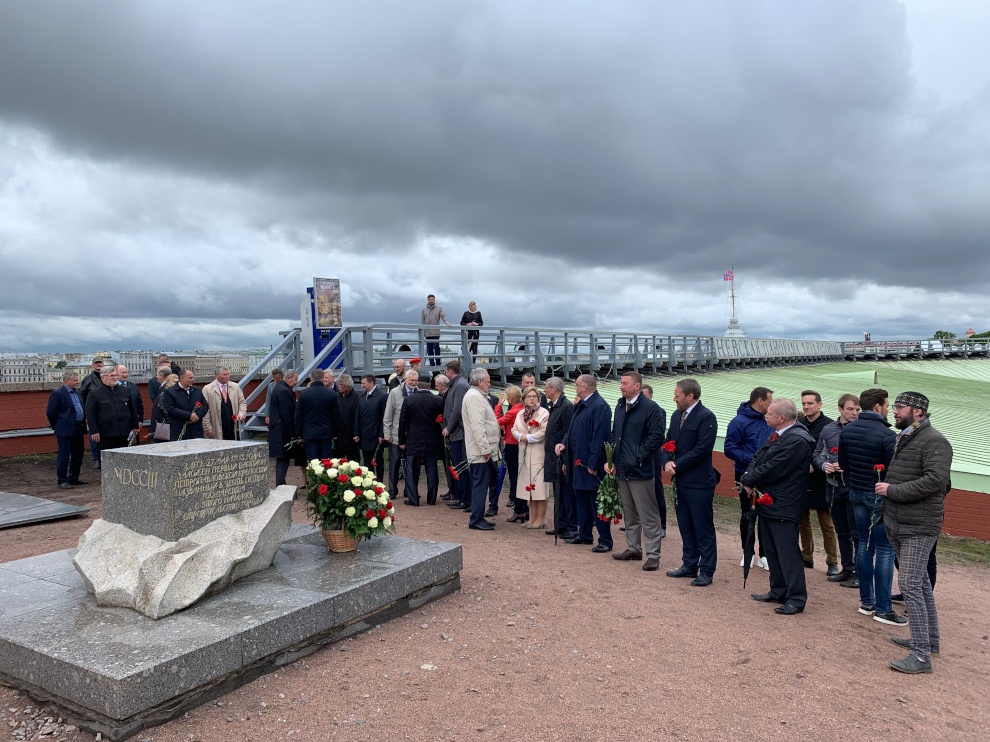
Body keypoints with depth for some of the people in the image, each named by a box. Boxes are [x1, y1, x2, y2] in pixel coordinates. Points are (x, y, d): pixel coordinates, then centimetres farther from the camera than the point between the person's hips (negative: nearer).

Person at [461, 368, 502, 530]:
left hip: (483, 451, 11)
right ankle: (476, 520, -1)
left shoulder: (478, 395, 18)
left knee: (480, 485, 14)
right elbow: (477, 426, -22)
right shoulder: (474, 397, -16)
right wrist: (485, 449, -21)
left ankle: (478, 518, 21)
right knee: (480, 485, -6)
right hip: (481, 451, -11)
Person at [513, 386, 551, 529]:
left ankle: (541, 519, 0)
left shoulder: (544, 413, -5)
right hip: (524, 454, 6)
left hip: (538, 454, -6)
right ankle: (533, 517, 17)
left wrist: (528, 438, -11)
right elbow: (514, 430, 12)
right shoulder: (520, 414, 15)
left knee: (539, 486, -6)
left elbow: (544, 432, -14)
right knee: (528, 486, 9)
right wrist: (521, 436, -7)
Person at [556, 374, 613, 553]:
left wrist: (593, 464, -23)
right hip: (578, 462, 10)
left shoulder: (600, 407, -19)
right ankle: (584, 535, 31)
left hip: (591, 465, -10)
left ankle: (605, 541, 7)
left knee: (597, 503, -2)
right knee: (582, 500, 18)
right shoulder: (580, 405, 11)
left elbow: (599, 438, -23)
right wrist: (564, 443, 0)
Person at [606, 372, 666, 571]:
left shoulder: (650, 408, -12)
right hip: (622, 469, 8)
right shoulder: (620, 407, 12)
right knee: (629, 514, 18)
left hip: (640, 470, -8)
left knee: (648, 515, -1)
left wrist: (639, 456, -15)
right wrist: (611, 460, 8)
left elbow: (656, 437, -16)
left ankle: (653, 555, 6)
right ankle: (633, 548, 29)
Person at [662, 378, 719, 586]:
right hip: (680, 481, 8)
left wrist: (676, 465, -16)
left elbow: (702, 449, -20)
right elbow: (668, 442, 13)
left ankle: (706, 571, 10)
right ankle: (689, 565, 27)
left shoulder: (706, 417, -13)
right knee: (686, 527, 16)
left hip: (699, 482, -8)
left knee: (703, 529, 1)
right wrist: (667, 462, -7)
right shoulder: (676, 416, 12)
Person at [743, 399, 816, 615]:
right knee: (772, 551, 17)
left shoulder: (797, 440, -20)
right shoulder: (777, 435, 12)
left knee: (788, 552, -3)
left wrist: (747, 479, -8)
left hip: (783, 507, -10)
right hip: (768, 502, 10)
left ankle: (796, 599, 6)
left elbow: (771, 470, -22)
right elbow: (757, 459, 12)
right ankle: (778, 592, 29)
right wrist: (748, 478, -7)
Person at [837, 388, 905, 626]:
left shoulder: (847, 430, 3)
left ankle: (866, 601, 22)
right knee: (885, 550, 1)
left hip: (856, 493, 7)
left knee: (865, 545, 15)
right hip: (879, 496, -7)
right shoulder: (886, 434, -18)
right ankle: (883, 608, 5)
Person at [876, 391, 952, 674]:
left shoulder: (933, 441, -14)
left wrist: (892, 490, -21)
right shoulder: (902, 438, 14)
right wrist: (885, 487, 7)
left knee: (910, 585, -12)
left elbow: (936, 480, -26)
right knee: (921, 583, 18)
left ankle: (922, 654, -7)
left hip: (919, 528, -9)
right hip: (897, 524, 9)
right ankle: (929, 640, 30)